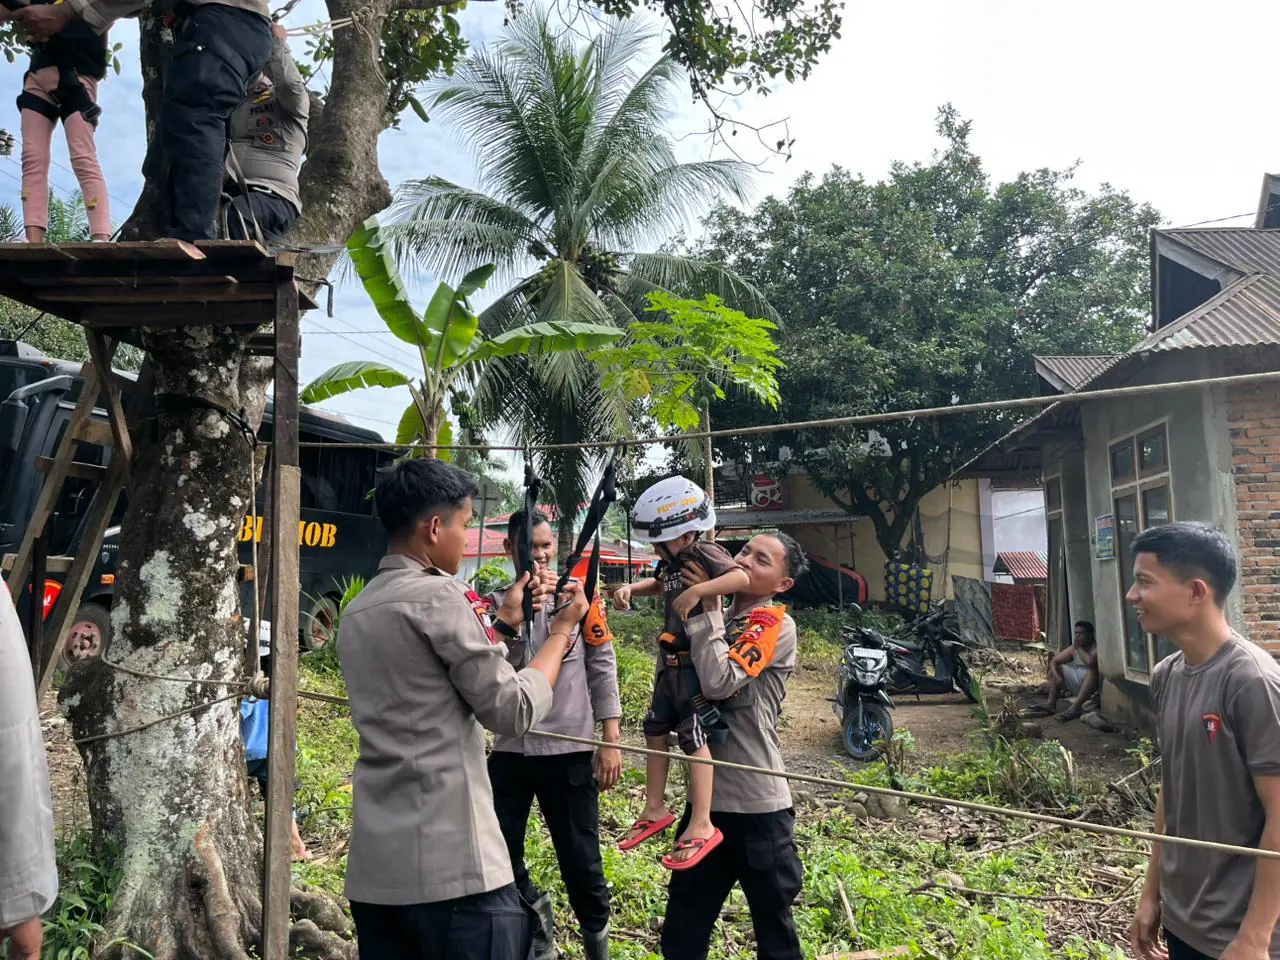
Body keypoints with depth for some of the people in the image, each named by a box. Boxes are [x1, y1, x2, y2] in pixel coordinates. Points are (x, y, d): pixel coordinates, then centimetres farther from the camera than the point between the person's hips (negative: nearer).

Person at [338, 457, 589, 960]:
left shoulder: (358, 610, 13)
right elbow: (515, 711, -11)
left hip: (374, 865, 9)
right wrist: (562, 629, 1)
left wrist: (502, 622, 22)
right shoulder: (437, 595, -13)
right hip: (451, 864, -8)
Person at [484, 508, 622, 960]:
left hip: (569, 747, -2)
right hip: (510, 748, 2)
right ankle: (532, 909, 39)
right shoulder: (496, 602, 3)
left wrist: (611, 738, -4)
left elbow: (603, 667, 0)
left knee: (580, 855, 8)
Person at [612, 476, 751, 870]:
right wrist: (631, 588, 10)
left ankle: (701, 826, 0)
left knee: (695, 738, -7)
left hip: (698, 661, -10)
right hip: (670, 661, 10)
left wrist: (697, 591, -38)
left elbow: (741, 577, -33)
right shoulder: (672, 560, 8)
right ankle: (655, 809, 28)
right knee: (655, 730, 15)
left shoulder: (705, 554, -17)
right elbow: (659, 584, 29)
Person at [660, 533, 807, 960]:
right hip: (707, 799, 7)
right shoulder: (720, 621, 11)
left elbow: (719, 682, -24)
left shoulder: (776, 625, -11)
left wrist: (708, 607, -16)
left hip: (757, 806, -7)